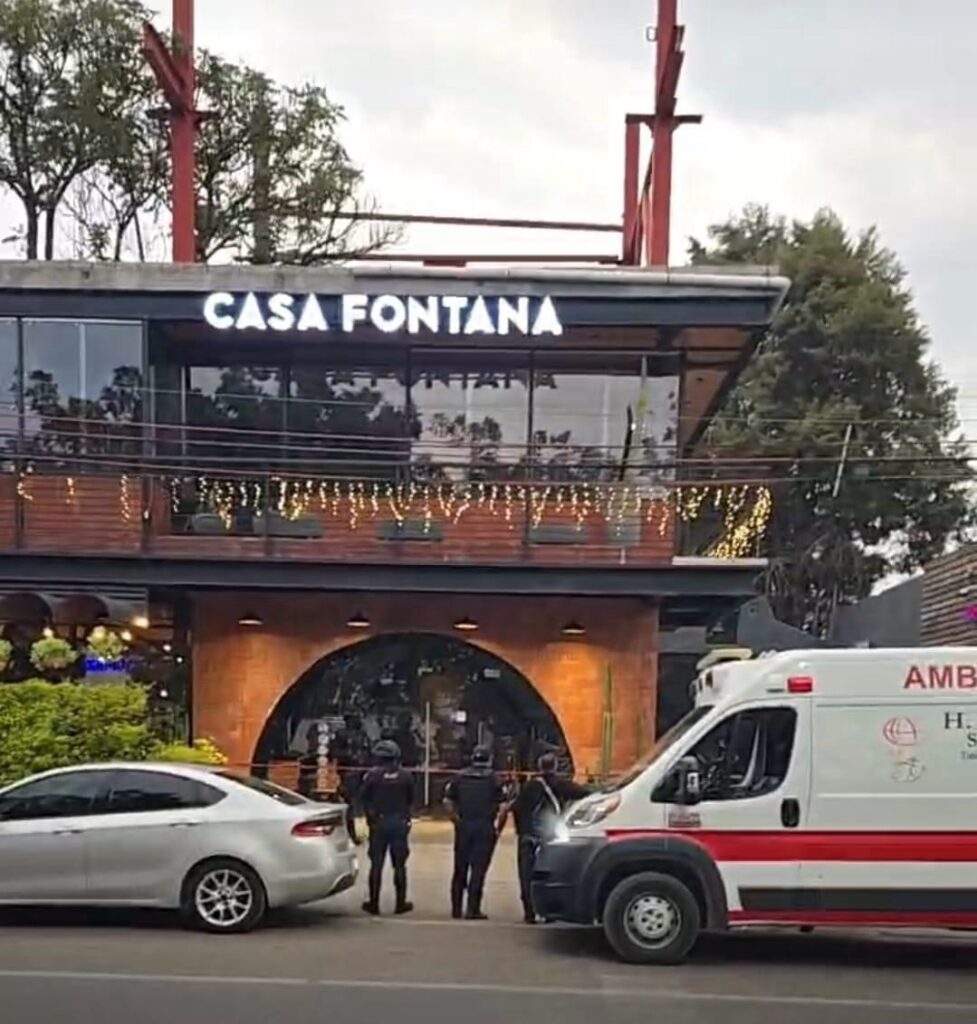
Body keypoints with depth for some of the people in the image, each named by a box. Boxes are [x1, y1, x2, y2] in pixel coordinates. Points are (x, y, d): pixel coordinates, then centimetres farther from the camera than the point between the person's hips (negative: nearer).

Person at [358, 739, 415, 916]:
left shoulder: (372, 775, -8)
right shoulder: (406, 776, -1)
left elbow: (363, 798, -4)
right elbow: (410, 800, 5)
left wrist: (370, 815, 10)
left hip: (379, 823, -1)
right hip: (400, 822, 2)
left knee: (376, 864, 5)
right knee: (399, 865, 7)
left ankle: (374, 903, 8)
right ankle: (401, 903, 10)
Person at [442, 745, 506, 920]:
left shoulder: (460, 777, 5)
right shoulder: (493, 779, -5)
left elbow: (447, 801, 3)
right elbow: (503, 806, -12)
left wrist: (456, 819, 11)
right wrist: (498, 826, -2)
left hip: (463, 826, 3)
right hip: (485, 827, -3)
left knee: (460, 869, 12)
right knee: (478, 870, 0)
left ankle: (456, 908, 17)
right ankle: (473, 910, -2)